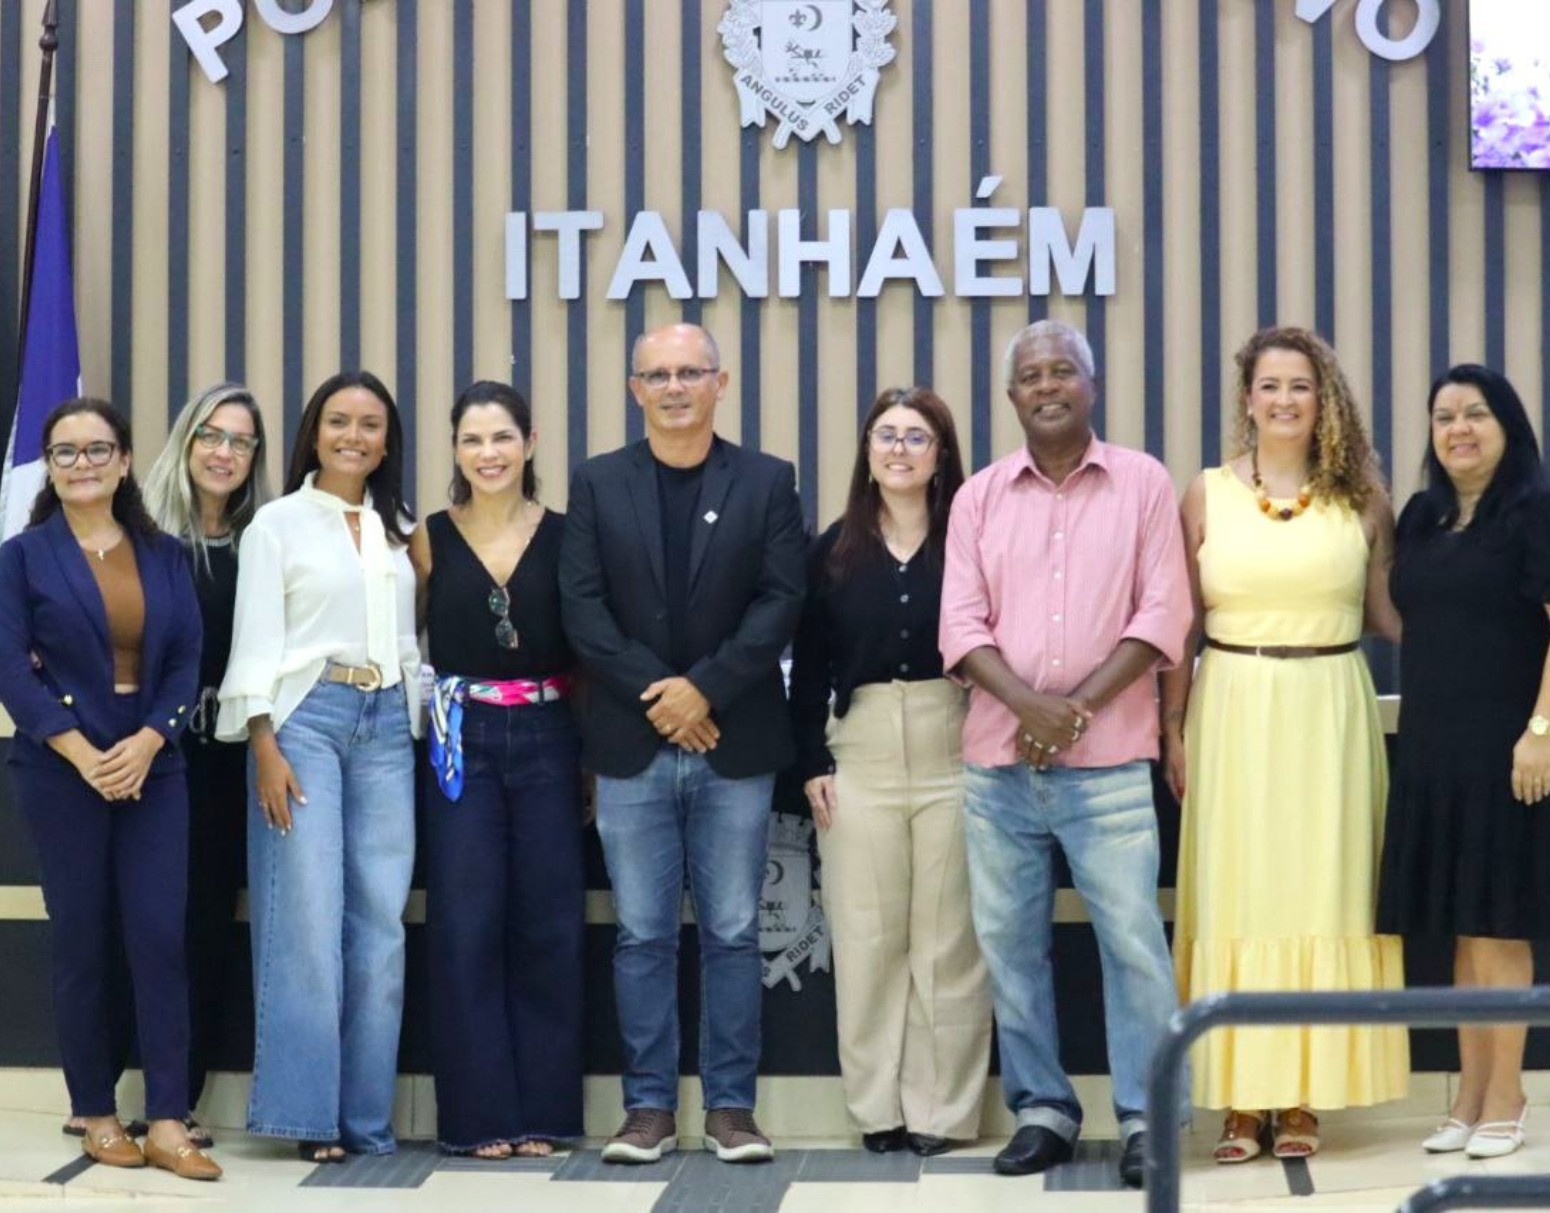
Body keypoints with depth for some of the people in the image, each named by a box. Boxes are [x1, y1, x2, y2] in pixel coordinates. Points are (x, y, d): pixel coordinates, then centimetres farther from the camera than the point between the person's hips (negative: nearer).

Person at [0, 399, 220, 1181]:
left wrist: (146, 744, -12)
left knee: (161, 937, -5)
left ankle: (167, 1124, -5)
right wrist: (83, 756, -14)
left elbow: (187, 660, 4)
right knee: (82, 940, 2)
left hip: (152, 766, 2)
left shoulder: (164, 554, 10)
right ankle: (95, 1115, 13)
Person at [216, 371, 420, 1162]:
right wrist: (265, 749, -12)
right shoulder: (278, 523, 2)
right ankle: (308, 1112, -2)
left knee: (381, 923, 1)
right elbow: (255, 642, -4)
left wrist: (414, 730, 10)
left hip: (386, 724, 4)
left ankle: (367, 1116, 7)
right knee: (308, 917, -7)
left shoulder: (398, 531, 15)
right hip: (305, 717, -4)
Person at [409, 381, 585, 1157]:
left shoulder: (564, 537, 3)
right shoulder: (430, 539, 4)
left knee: (549, 924, 2)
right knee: (466, 924, -2)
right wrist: (425, 727, -2)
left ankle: (542, 1110, 11)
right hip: (462, 741, 0)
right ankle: (479, 1114, 5)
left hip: (546, 738, 0)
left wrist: (596, 751, -4)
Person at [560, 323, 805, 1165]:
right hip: (631, 746, 1)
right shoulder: (597, 484, 7)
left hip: (735, 742, 0)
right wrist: (655, 694, -12)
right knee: (643, 935, 4)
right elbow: (581, 606, -1)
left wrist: (705, 688, -14)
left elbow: (781, 601, -3)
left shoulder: (767, 482, 5)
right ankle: (650, 1106, 11)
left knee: (732, 934, 4)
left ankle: (731, 1106, 11)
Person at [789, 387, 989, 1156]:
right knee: (867, 937, 5)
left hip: (954, 753, -2)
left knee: (949, 938, 3)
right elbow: (808, 666, 8)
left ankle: (942, 1108, 11)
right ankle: (878, 1106, 14)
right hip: (860, 755, 2)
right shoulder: (835, 551, 7)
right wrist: (812, 763, 1)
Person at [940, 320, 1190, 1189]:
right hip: (999, 761, 3)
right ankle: (1042, 1109, 15)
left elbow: (1162, 613, -2)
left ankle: (1146, 1116, 2)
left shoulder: (1143, 484, 4)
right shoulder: (980, 497, 10)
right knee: (1010, 943, 5)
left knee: (1133, 939, -6)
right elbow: (962, 622, 3)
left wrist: (1079, 707, -11)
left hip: (1107, 763, -3)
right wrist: (1026, 702, -14)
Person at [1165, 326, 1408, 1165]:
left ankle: (1305, 1096, 10)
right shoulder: (1208, 495, 4)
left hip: (1327, 713, 0)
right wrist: (1173, 726, 1)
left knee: (1320, 893, 3)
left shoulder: (1359, 499, 4)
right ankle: (1242, 1098, 6)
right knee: (1235, 896, 1)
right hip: (1234, 713, 0)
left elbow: (1389, 612, 8)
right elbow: (1180, 621, 5)